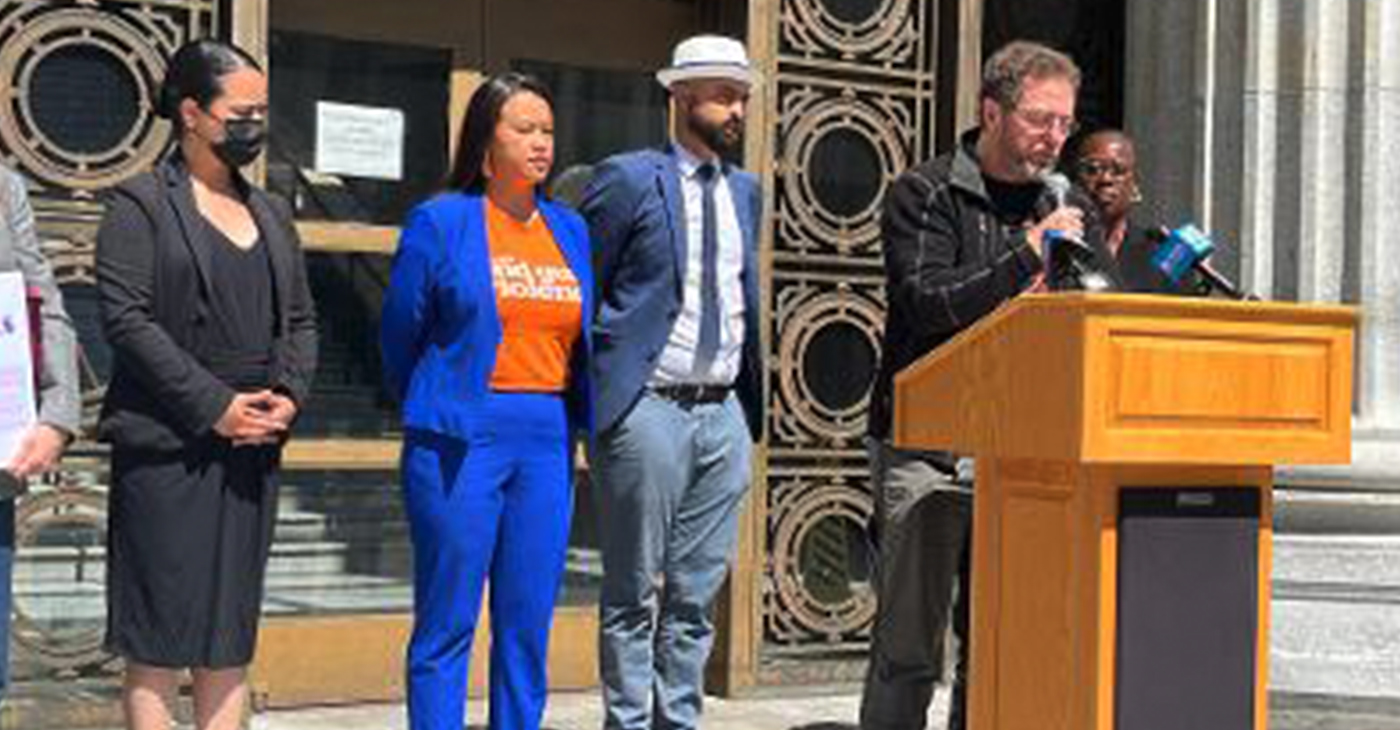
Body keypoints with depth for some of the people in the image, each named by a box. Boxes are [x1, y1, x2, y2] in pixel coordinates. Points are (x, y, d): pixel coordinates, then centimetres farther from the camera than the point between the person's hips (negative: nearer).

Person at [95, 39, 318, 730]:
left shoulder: (269, 214, 17)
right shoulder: (139, 205, -2)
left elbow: (300, 319, 17)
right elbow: (125, 318, -11)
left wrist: (288, 395, -3)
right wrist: (215, 406, -15)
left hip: (254, 447, 6)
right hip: (166, 447, -6)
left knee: (231, 634, 9)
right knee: (160, 636, -3)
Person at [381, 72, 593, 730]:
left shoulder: (570, 230, 11)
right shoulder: (440, 222, -1)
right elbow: (399, 337, 8)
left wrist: (579, 423, 14)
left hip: (547, 439, 4)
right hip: (460, 440, -4)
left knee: (528, 624, 8)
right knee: (447, 623, 1)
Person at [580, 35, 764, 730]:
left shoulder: (745, 189, 14)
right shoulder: (627, 178, -5)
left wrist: (750, 399, 15)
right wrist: (592, 389, -3)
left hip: (724, 416, 6)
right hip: (648, 412, -6)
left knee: (695, 596, 10)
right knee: (632, 595, 3)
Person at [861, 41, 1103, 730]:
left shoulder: (1069, 208, 14)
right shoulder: (923, 195, -2)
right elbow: (928, 305, -15)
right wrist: (1028, 255, -20)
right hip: (925, 447, -5)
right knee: (909, 650, -4)